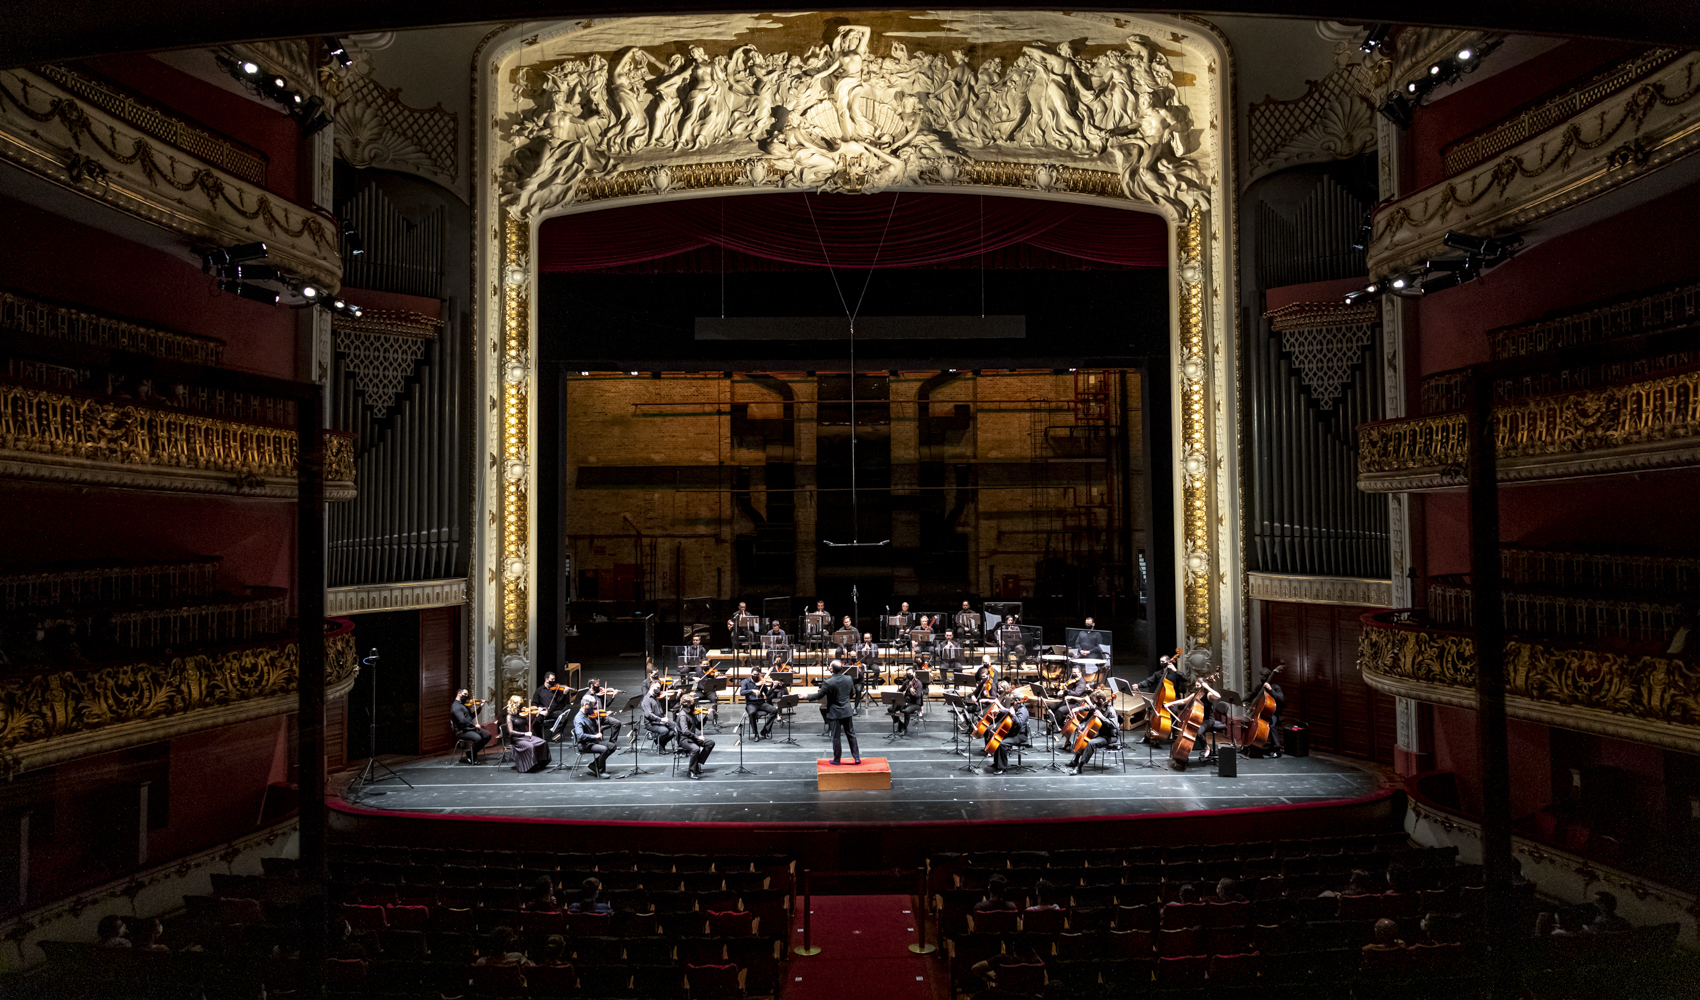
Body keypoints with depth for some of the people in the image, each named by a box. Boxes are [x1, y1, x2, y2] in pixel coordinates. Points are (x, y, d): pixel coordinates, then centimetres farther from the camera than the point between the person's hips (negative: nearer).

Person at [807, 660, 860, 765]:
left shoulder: (828, 683, -20)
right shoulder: (848, 679, -3)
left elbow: (819, 696, -12)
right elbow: (852, 694, 10)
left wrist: (807, 696, 3)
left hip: (835, 713, -4)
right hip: (847, 712, 4)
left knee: (836, 737, 6)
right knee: (851, 734, 13)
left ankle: (837, 759, 16)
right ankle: (857, 757, 17)